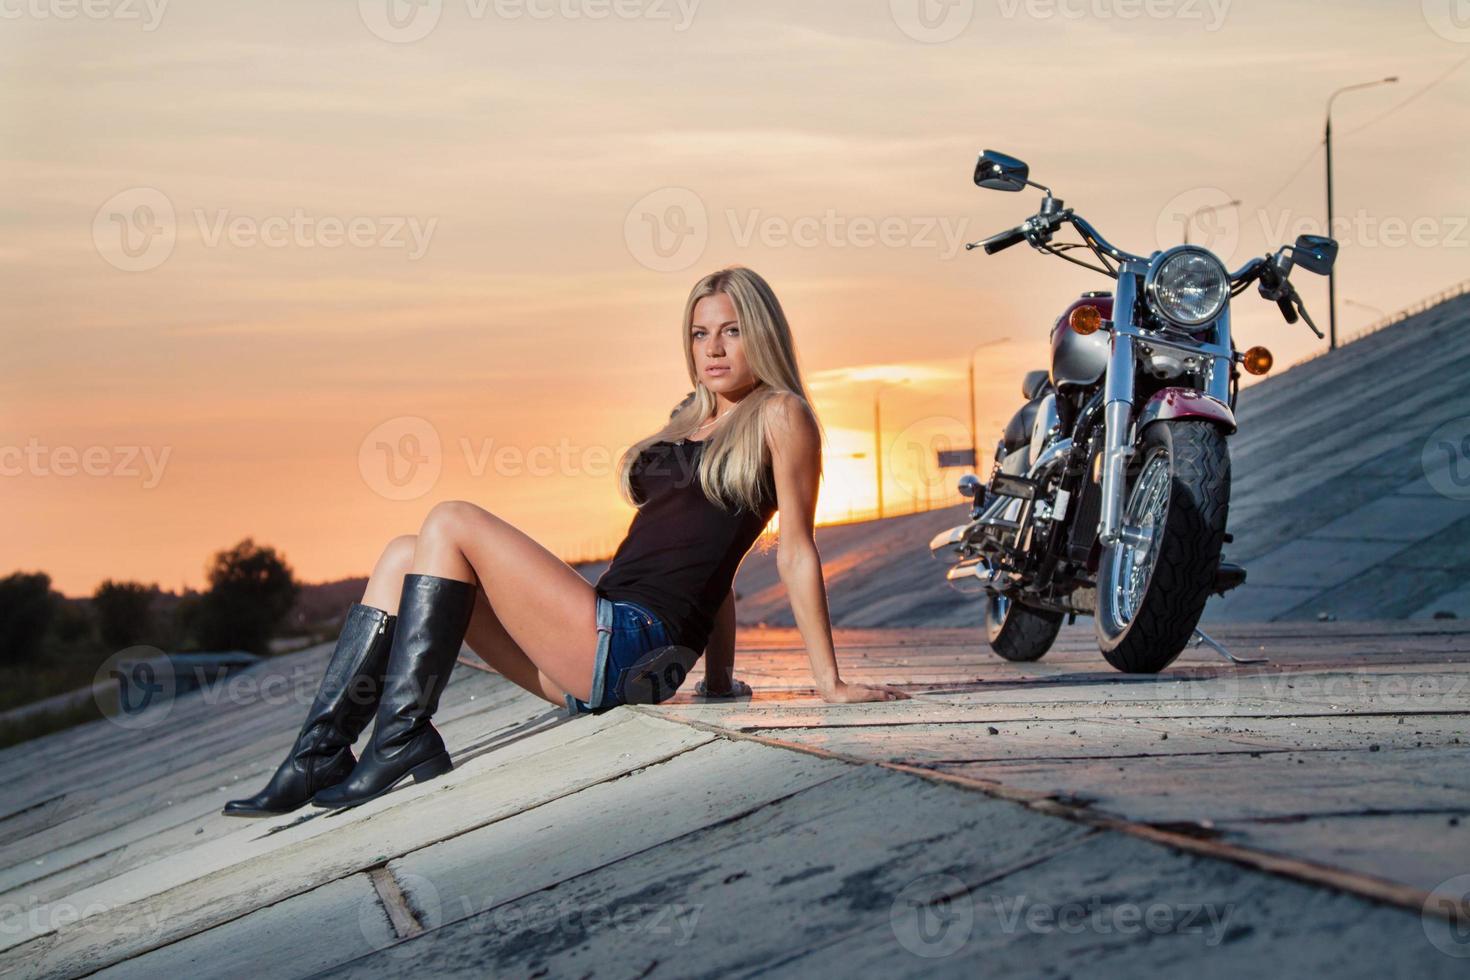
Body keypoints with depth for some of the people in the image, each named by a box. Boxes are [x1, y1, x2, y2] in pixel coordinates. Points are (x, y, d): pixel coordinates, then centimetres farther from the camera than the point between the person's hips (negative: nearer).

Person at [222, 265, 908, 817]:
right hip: (595, 649, 9)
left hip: (631, 646, -9)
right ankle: (319, 753, -7)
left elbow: (796, 551, -4)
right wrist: (721, 683, 19)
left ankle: (403, 738, -16)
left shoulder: (779, 417, 1)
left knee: (451, 524, -14)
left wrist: (829, 680, -8)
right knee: (405, 557, 4)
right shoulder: (693, 424, 25)